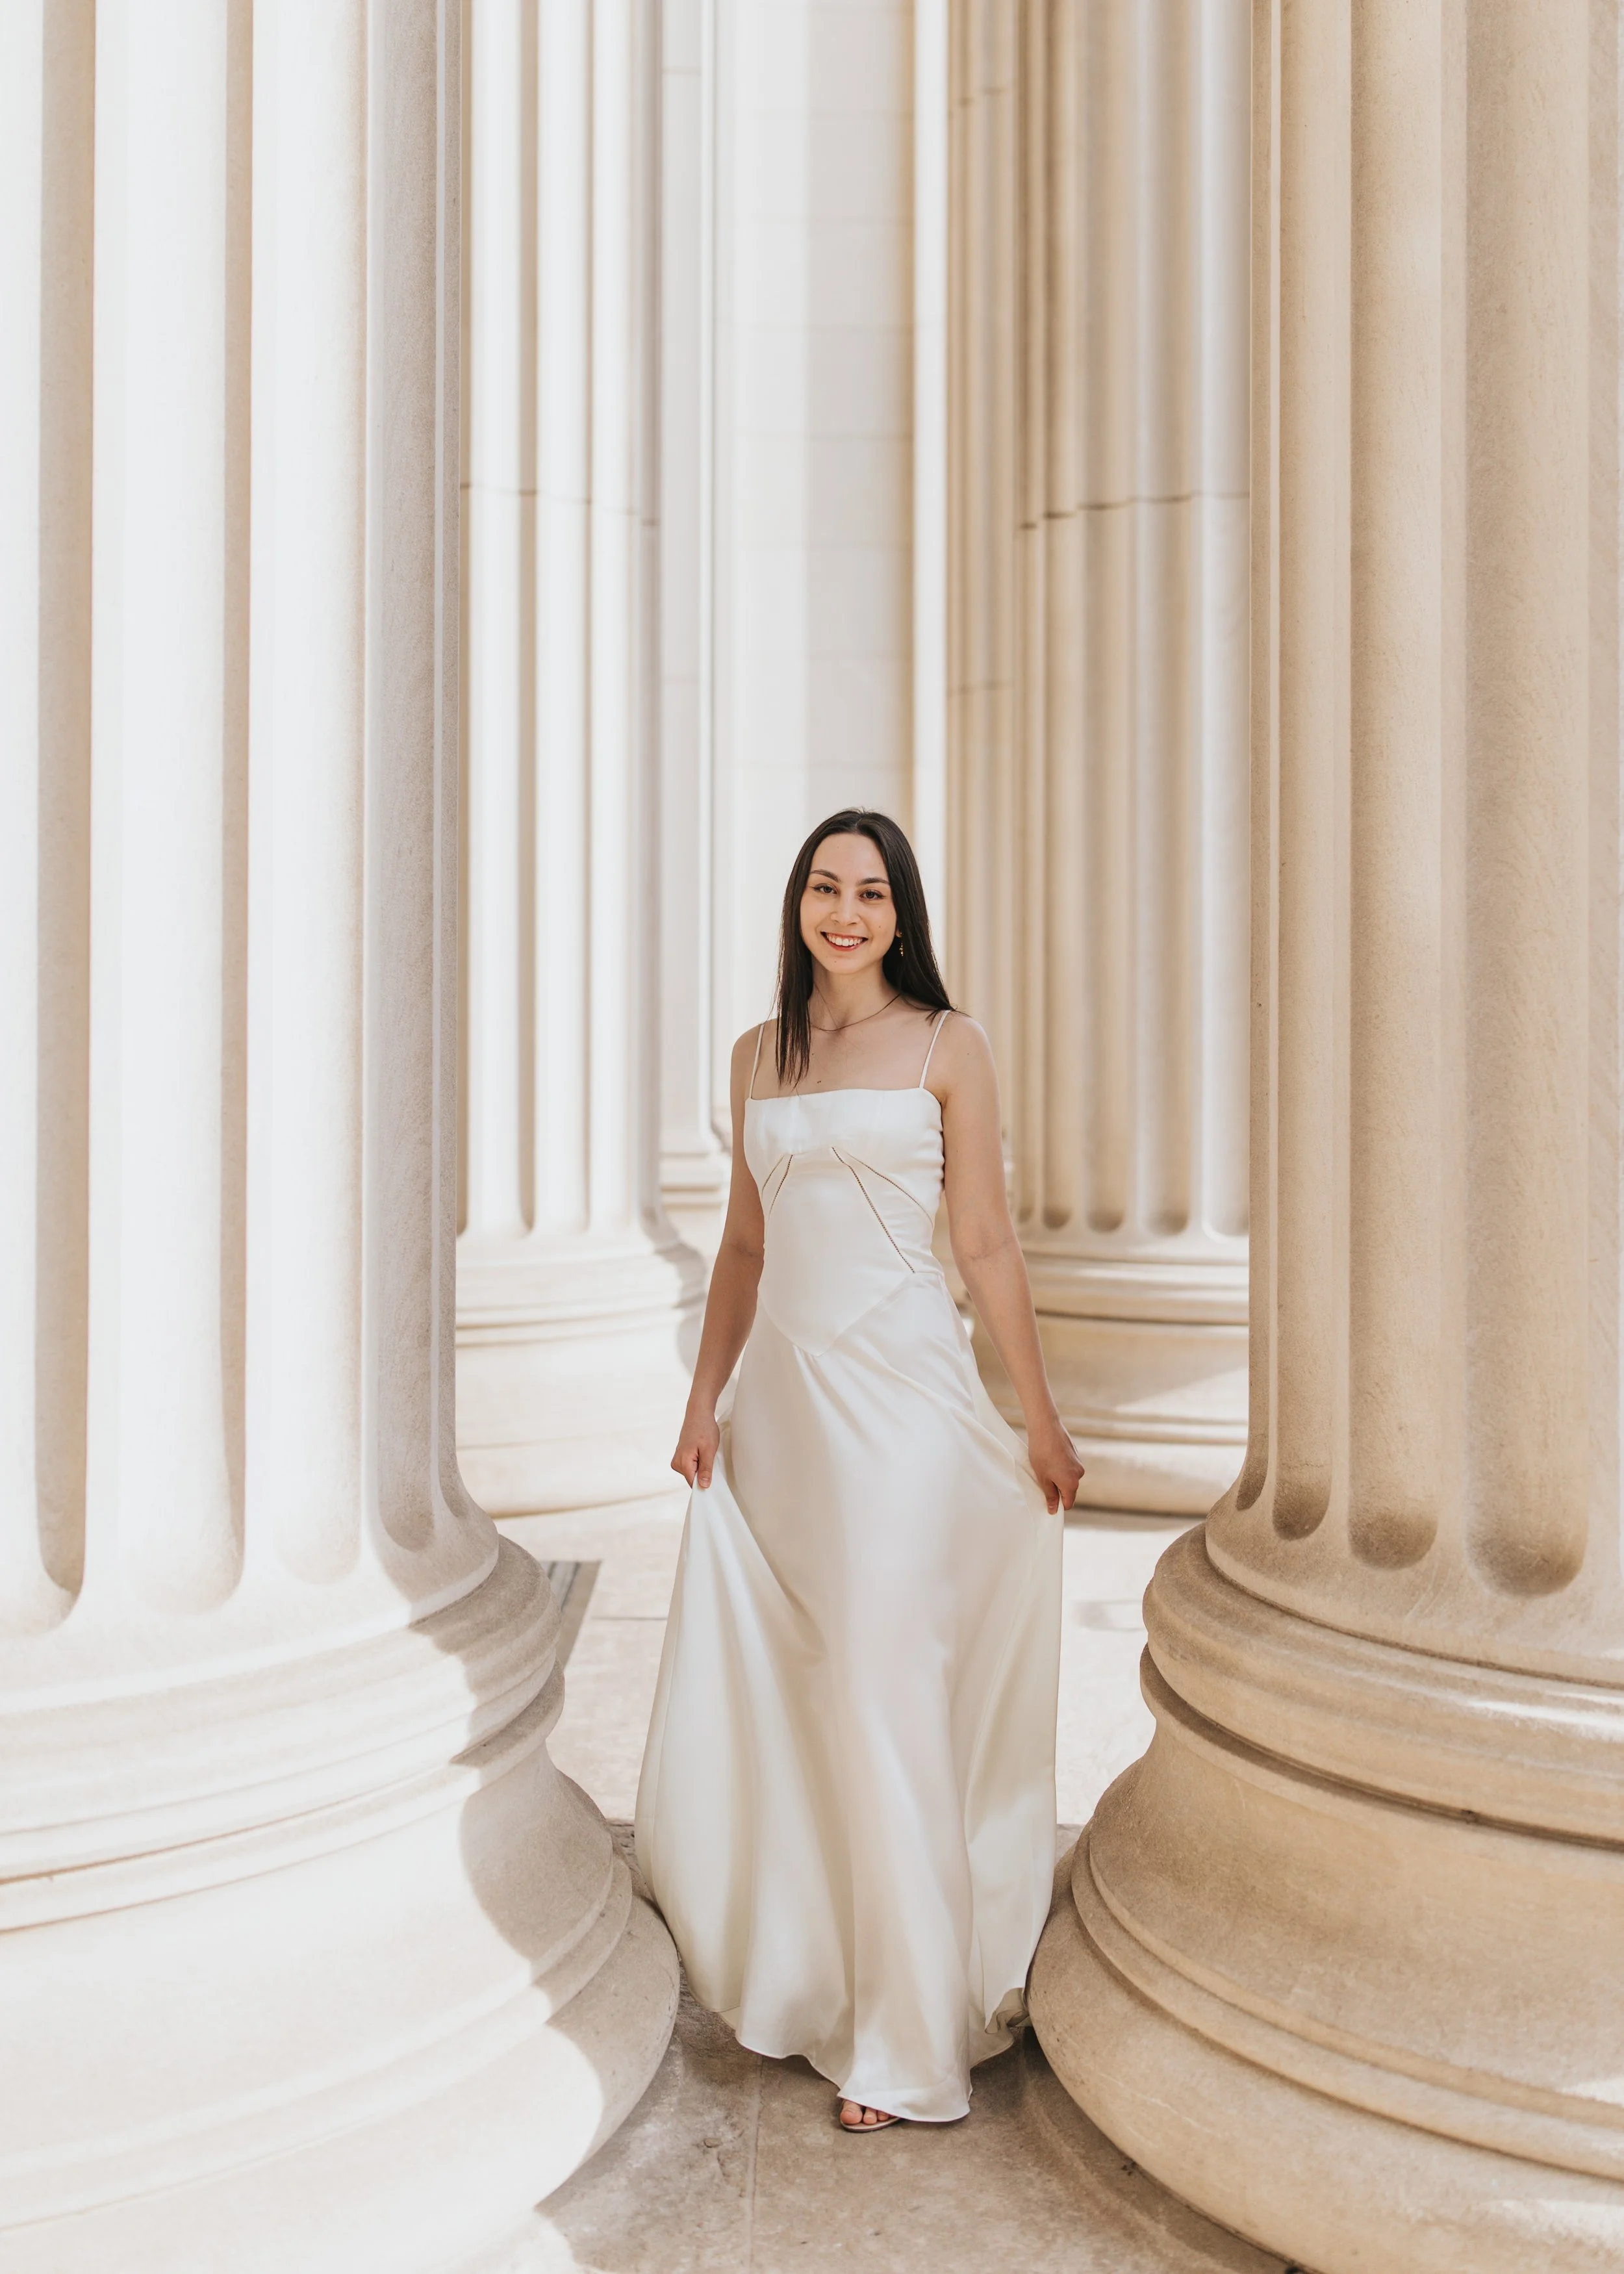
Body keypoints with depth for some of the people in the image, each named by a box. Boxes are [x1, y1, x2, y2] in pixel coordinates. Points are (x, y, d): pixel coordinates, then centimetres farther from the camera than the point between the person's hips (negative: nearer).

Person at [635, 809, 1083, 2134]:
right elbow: (744, 1246, 15)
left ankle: (909, 2042, 12)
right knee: (766, 1696, 8)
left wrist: (1041, 1418, -1)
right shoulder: (760, 1055, 12)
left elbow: (988, 1245, -1)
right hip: (782, 1393, 5)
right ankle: (799, 1975, 30)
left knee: (886, 1697, -2)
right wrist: (706, 1400, 10)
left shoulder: (947, 1046, 0)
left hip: (901, 1391, -4)